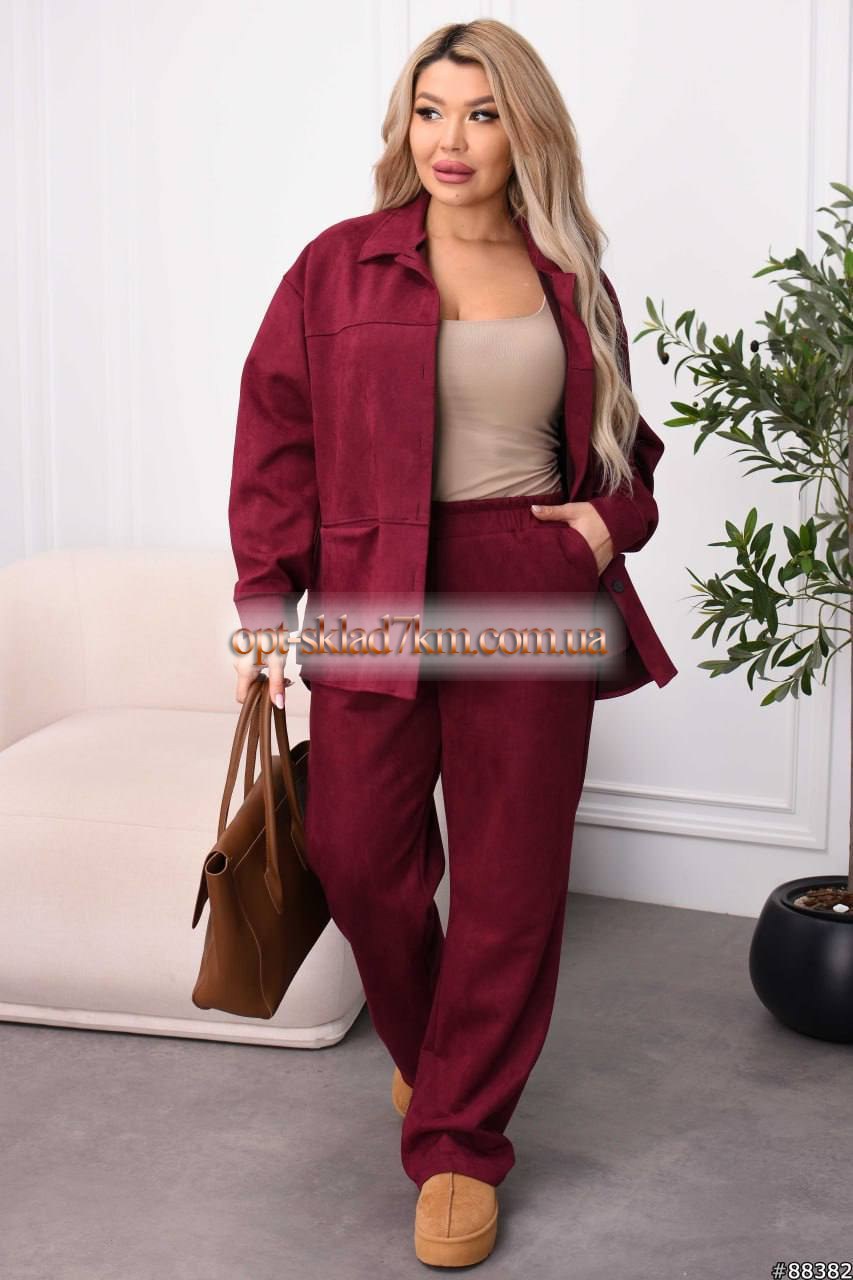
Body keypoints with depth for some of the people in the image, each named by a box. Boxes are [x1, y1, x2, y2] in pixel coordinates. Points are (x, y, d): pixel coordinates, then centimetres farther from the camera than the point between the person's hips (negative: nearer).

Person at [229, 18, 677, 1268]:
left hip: (533, 603, 1)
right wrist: (265, 603, -4)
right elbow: (276, 443, 2)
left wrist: (616, 519, -1)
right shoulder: (340, 264, 3)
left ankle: (459, 1141, 20)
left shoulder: (572, 281, 9)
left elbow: (624, 444, 20)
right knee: (359, 855, 3)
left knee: (511, 878, 4)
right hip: (374, 599, -1)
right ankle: (425, 1047, 35)